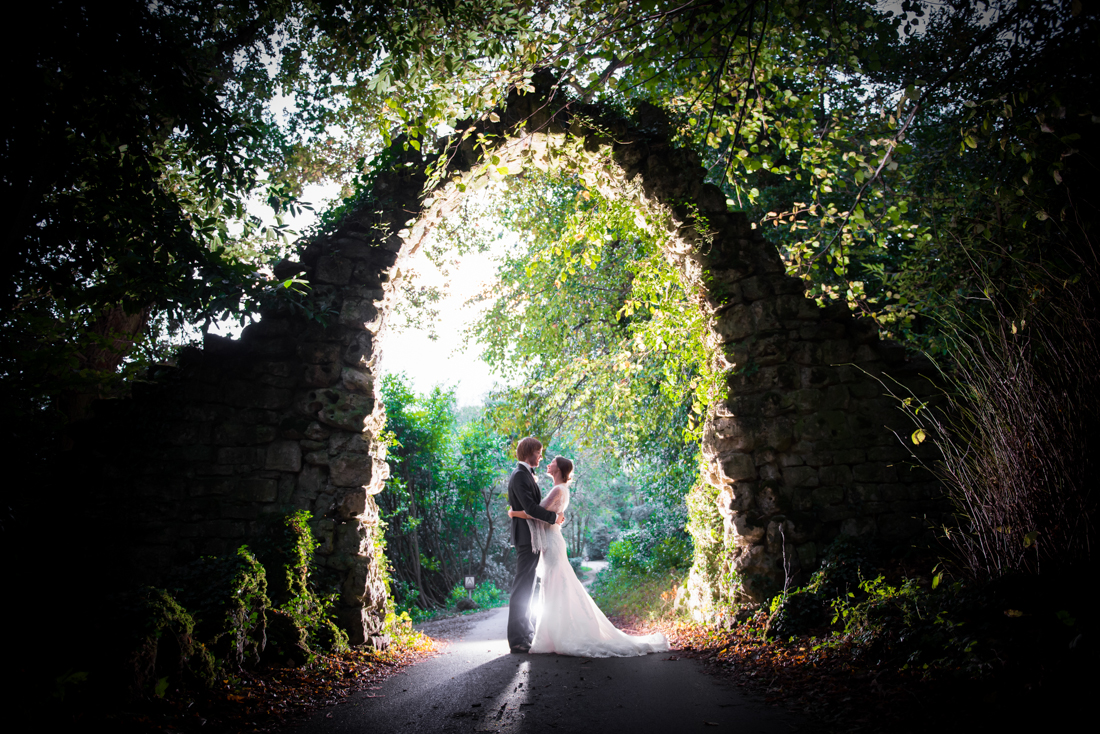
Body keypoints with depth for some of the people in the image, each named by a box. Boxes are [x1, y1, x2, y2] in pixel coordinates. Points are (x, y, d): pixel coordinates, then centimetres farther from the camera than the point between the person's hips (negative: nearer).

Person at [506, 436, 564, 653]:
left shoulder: (524, 474, 16)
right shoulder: (520, 475, -16)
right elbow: (529, 506, -25)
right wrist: (553, 517, -19)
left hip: (530, 538, 11)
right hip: (526, 537, -11)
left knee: (526, 587, 16)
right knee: (522, 588, -8)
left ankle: (526, 632, 26)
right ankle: (517, 639, -4)